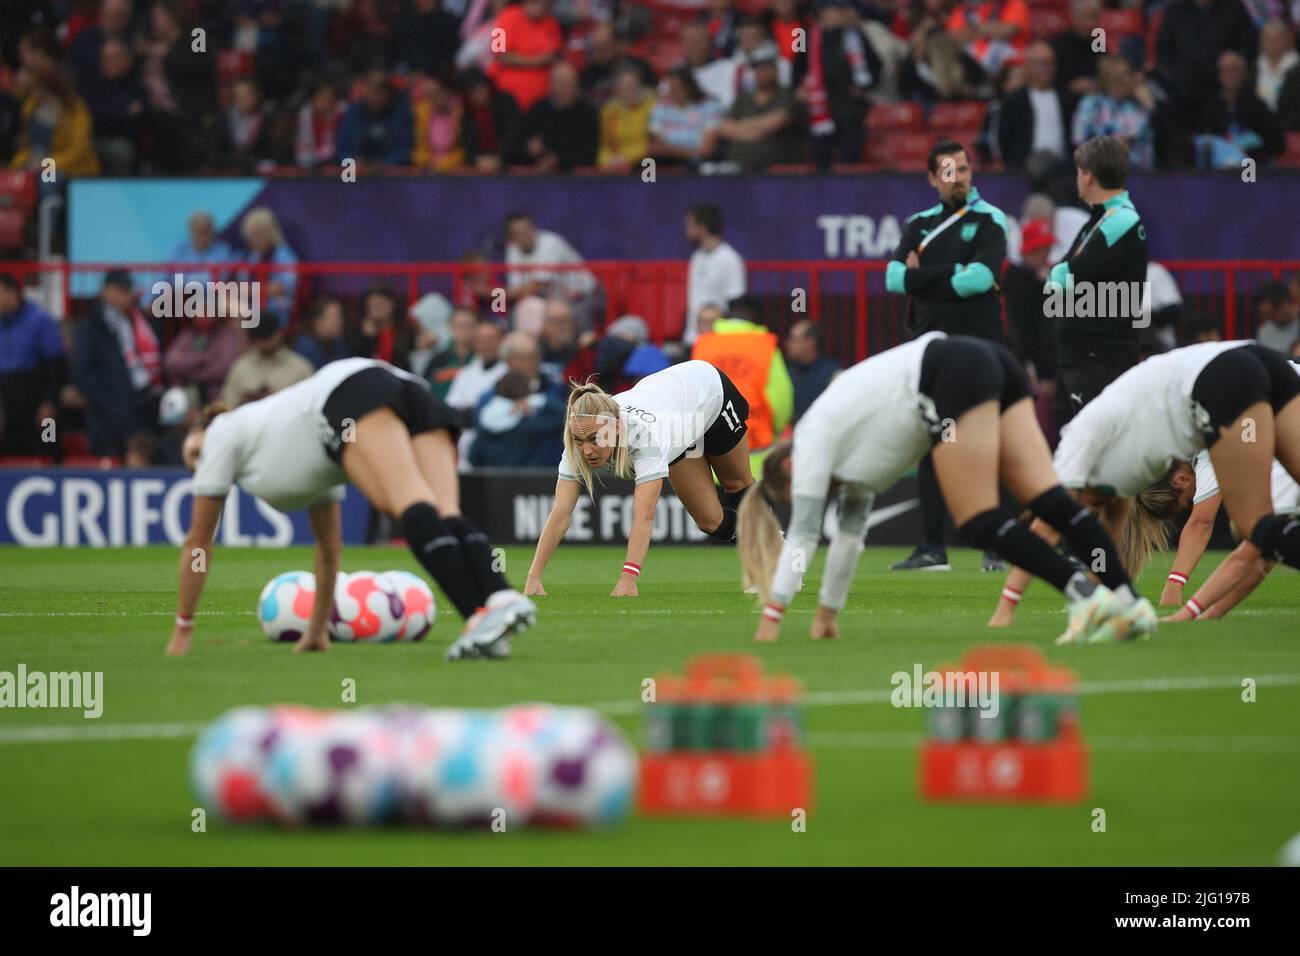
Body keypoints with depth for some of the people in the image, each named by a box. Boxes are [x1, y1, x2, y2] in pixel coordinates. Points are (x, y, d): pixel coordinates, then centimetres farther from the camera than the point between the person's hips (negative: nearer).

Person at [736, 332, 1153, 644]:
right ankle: (1129, 602, -14)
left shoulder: (813, 440, 10)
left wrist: (771, 616, 8)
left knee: (981, 521, -8)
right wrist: (827, 612, 45)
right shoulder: (845, 441, 32)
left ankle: (1087, 595, -22)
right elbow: (850, 532, 39)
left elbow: (803, 533, 6)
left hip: (956, 376, -8)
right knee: (1047, 497, -3)